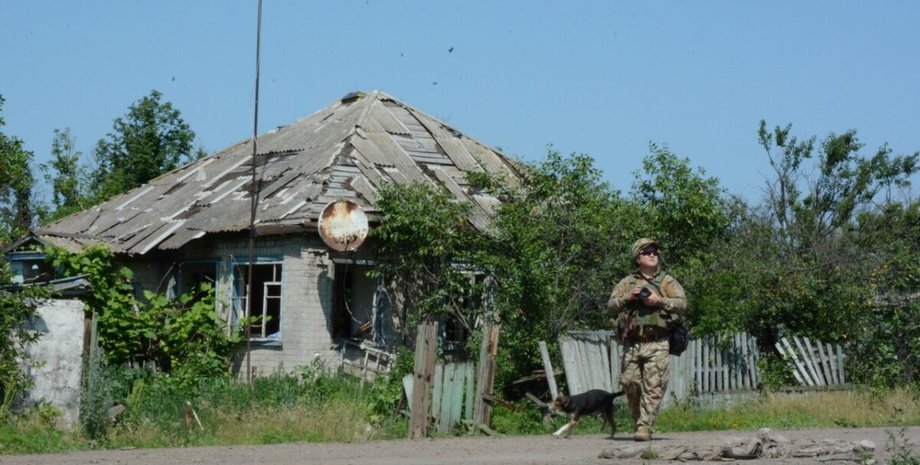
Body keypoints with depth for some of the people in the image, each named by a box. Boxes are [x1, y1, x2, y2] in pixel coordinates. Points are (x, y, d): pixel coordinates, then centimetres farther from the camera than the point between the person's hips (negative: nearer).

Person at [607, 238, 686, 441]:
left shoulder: (667, 282, 9)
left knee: (653, 387, -9)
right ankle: (638, 419, 22)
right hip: (632, 344, 2)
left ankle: (645, 427, -8)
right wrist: (628, 297, -9)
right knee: (629, 383, 2)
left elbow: (682, 303, -3)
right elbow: (611, 304, 8)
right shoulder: (628, 282, 14)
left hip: (657, 344, -2)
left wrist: (659, 301, -14)